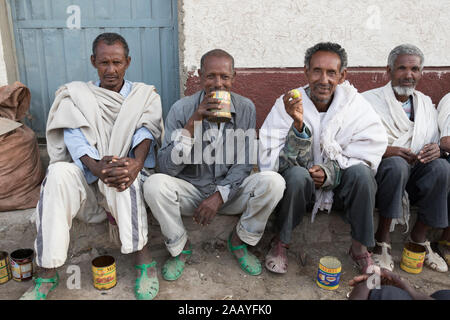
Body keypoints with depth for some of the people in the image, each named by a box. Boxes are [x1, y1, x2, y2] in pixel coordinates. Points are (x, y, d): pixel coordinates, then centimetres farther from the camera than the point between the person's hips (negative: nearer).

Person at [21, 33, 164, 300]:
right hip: (89, 184, 2)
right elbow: (75, 137, -7)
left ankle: (144, 260, -27)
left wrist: (136, 162, -34)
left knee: (123, 173, -34)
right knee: (60, 172, -28)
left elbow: (146, 132, -10)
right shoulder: (77, 95, 12)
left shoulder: (146, 96, 10)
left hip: (131, 185, -1)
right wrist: (95, 166, -29)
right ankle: (47, 274, -24)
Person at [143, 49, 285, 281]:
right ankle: (180, 247, -2)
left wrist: (220, 194, -19)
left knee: (273, 182, -25)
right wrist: (192, 123, -27)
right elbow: (166, 168, -17)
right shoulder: (181, 109, -10)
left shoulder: (245, 108, -5)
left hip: (231, 190, 1)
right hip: (191, 190, 0)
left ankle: (239, 240, 1)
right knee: (154, 184, -29)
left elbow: (246, 161, -5)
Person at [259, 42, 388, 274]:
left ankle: (360, 247, -6)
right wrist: (298, 124, -33)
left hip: (339, 185, 2)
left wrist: (330, 172, -23)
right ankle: (281, 242, -7)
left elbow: (368, 155, -9)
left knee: (361, 172, -28)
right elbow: (283, 163, -18)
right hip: (302, 186, -1)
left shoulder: (354, 104, -7)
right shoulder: (286, 105, -12)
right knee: (296, 175, -33)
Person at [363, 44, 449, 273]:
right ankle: (382, 239, -21)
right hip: (381, 170, -4)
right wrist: (384, 150, -23)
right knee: (397, 164, -36)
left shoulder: (426, 103, 18)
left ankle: (419, 237, -8)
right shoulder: (369, 100, 2)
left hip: (415, 175, 4)